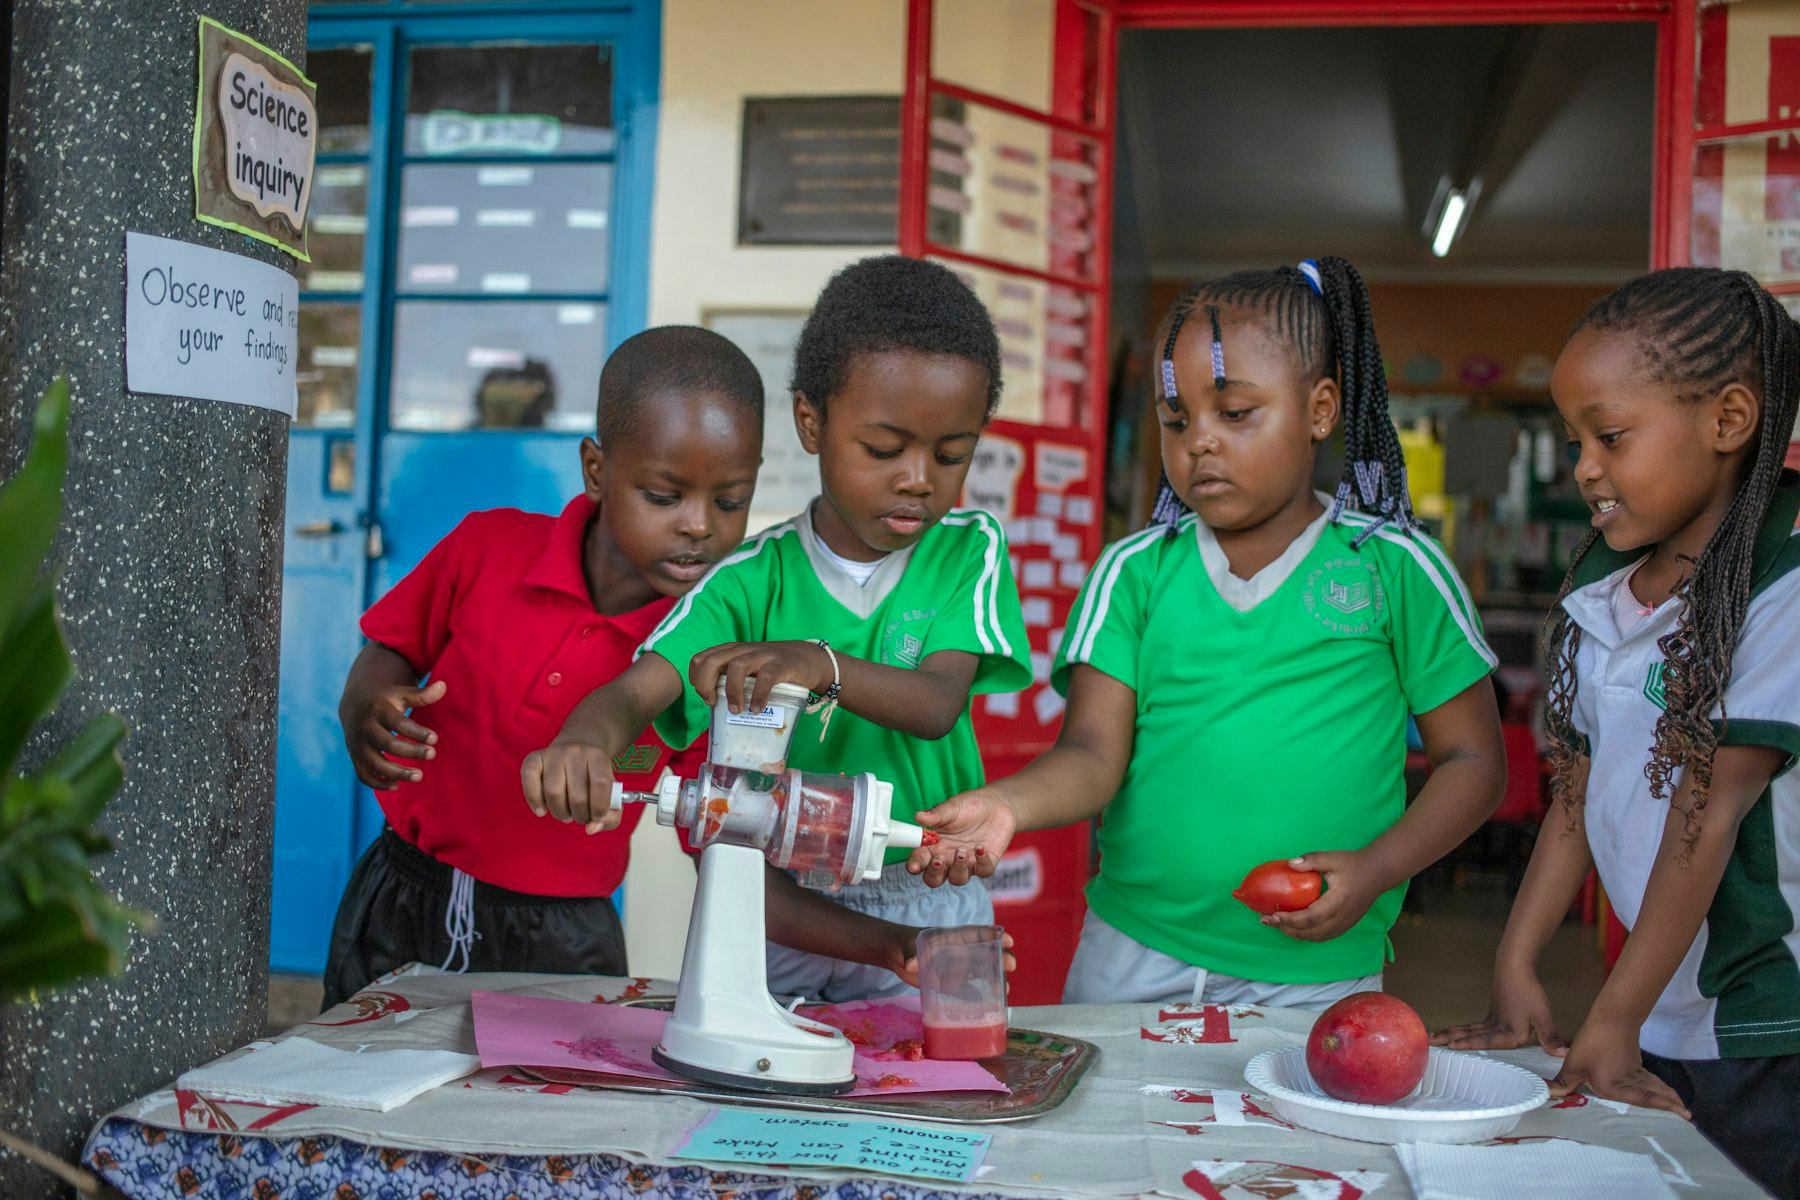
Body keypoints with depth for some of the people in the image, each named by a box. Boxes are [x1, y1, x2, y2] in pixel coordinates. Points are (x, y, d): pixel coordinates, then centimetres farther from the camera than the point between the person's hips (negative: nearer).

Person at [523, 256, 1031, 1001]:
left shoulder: (969, 550, -4)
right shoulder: (754, 577, -6)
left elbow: (937, 704, -19)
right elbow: (637, 691, -19)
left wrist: (820, 665, -39)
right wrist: (580, 742, -44)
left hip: (925, 902, 0)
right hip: (779, 908, 0)